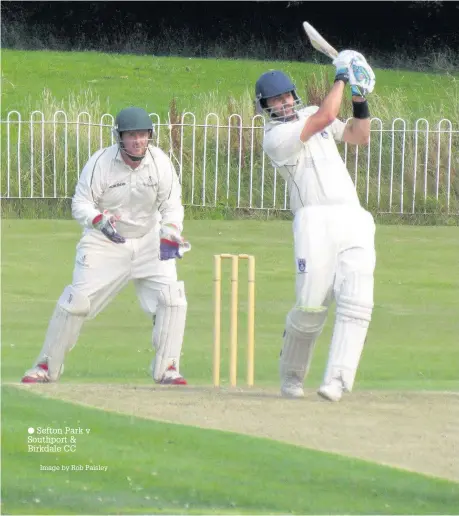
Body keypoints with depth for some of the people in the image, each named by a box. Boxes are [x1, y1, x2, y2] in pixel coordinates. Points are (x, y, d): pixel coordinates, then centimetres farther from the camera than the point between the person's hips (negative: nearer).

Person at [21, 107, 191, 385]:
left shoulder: (160, 162, -12)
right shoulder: (100, 163, -17)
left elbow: (172, 205, -8)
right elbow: (80, 204, -15)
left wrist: (169, 236, -27)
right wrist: (100, 220, -36)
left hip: (149, 240, 2)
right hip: (105, 243, -2)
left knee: (171, 297, -14)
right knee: (77, 301, -9)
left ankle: (167, 368, -2)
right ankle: (46, 367, 6)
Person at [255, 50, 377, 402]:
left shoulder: (309, 115, 20)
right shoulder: (275, 137, -4)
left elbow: (360, 136, 26)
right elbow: (326, 117, -14)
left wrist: (360, 100, 11)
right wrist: (342, 79, -3)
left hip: (354, 220, 6)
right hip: (316, 221, -6)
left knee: (356, 303, -11)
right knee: (312, 306, -10)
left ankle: (337, 380, -18)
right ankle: (291, 376, 14)